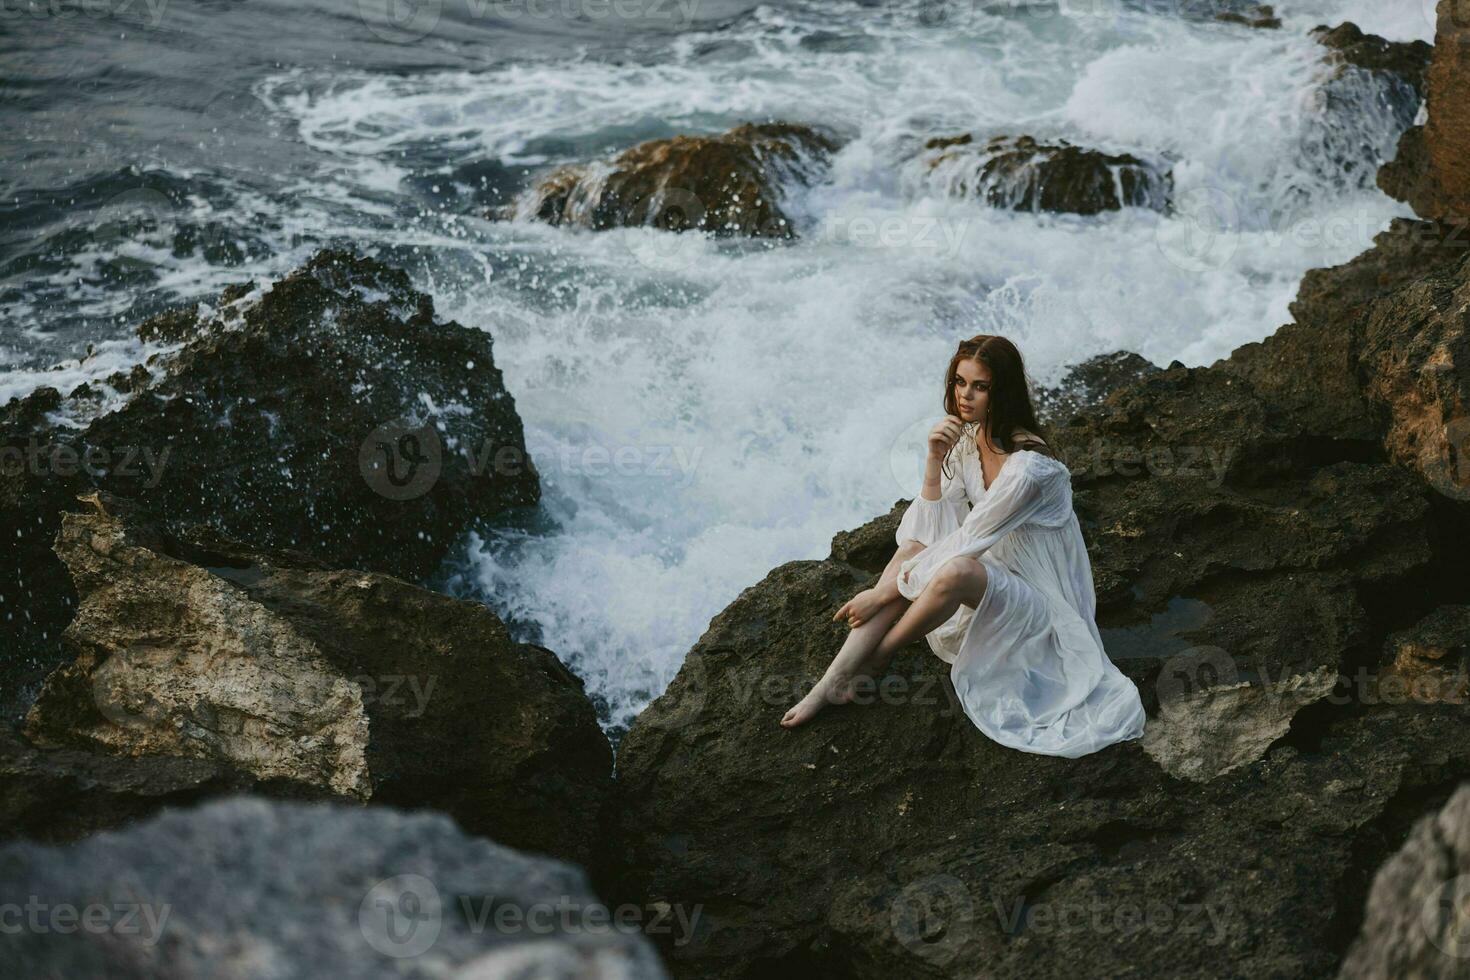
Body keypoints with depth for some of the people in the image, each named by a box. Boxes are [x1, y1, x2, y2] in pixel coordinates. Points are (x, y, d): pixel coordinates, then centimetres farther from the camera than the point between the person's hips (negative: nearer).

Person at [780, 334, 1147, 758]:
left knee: (955, 571, -35)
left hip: (1040, 607, -8)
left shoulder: (1028, 466, -27)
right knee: (913, 546, -16)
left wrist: (883, 593, -21)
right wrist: (934, 460, -19)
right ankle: (831, 683, -19)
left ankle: (876, 658, -9)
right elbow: (936, 531, -4)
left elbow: (965, 544, -23)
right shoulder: (967, 439, -1)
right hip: (993, 574, 8)